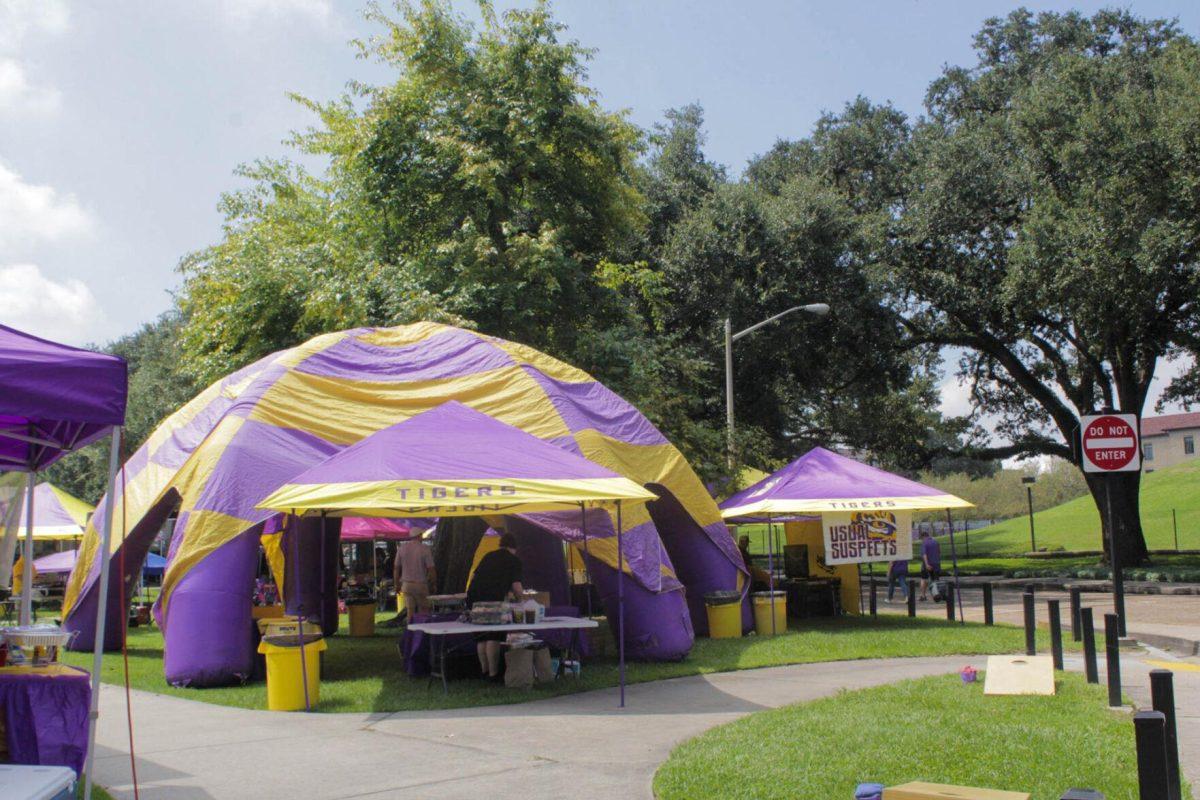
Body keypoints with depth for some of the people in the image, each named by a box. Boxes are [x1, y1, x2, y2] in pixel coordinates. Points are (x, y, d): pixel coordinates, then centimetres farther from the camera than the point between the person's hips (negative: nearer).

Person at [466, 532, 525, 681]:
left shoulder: (489, 556, 24)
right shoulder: (514, 560, 7)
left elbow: (474, 576, 28)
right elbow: (516, 586, 0)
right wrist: (520, 595, 21)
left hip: (473, 594, 6)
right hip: (492, 598, -6)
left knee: (481, 636, 14)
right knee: (494, 637, -2)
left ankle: (484, 670, 20)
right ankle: (493, 673, -2)